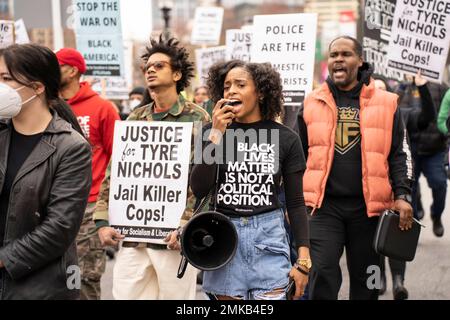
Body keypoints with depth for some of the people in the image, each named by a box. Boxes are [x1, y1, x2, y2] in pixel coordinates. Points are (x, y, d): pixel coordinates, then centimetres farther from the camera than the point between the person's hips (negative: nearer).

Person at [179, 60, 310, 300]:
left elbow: (295, 202, 4)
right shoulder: (212, 132, 2)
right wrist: (216, 134, -14)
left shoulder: (285, 138, 1)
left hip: (269, 236, -1)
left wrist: (303, 259, -3)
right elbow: (199, 190, -8)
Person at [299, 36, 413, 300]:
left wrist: (403, 196, -6)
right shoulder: (313, 103, 7)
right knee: (322, 273, -12)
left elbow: (400, 154, 6)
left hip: (368, 206, 0)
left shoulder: (385, 103, 4)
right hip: (324, 204, 0)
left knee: (365, 279, 10)